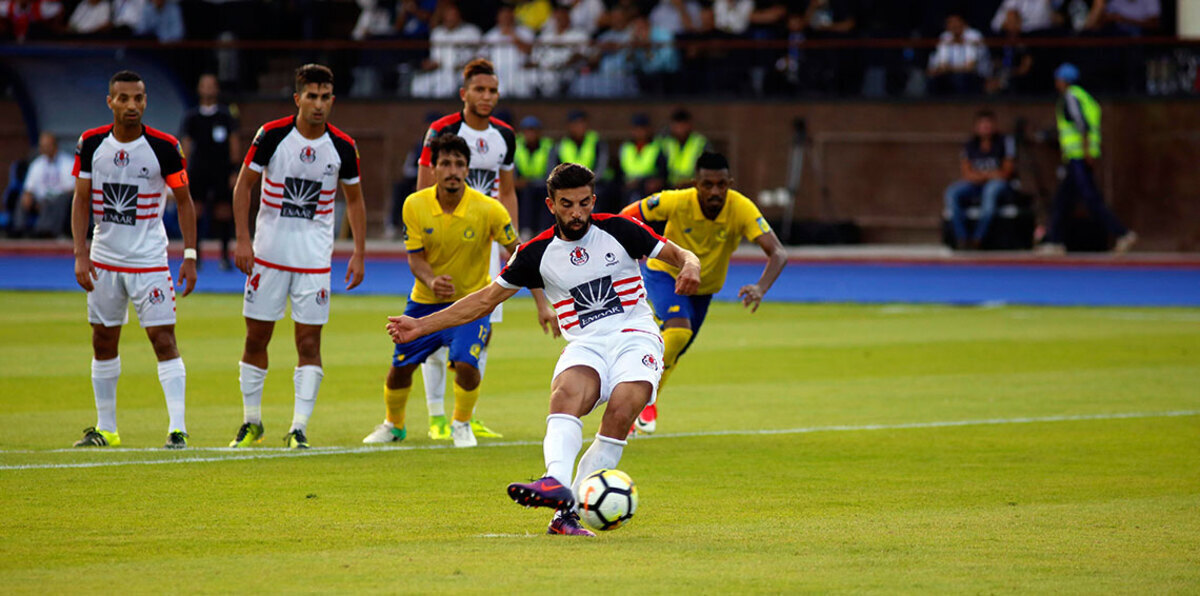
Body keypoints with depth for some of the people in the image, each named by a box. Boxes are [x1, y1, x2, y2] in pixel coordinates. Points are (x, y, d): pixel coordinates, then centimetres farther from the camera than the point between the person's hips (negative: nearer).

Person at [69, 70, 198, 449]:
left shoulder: (163, 147, -10)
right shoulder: (91, 144, -2)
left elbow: (184, 201, -1)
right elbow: (81, 200, 4)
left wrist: (190, 256, -6)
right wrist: (80, 254, -5)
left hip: (150, 261, -4)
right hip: (104, 259, 4)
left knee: (164, 339, -11)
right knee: (103, 341, 11)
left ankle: (177, 428, -12)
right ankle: (106, 429, 22)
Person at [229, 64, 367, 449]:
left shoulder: (343, 147, -3)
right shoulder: (271, 136, -8)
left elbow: (354, 200, 10)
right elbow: (244, 185, 1)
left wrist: (359, 253, 5)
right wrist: (243, 240, -8)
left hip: (314, 258, 0)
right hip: (268, 254, 0)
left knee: (309, 342, -5)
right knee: (256, 338, 4)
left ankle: (299, 428, -3)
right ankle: (252, 423, 19)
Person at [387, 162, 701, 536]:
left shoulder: (617, 231, 4)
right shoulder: (538, 254, 8)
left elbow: (677, 254, 9)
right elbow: (486, 299, 15)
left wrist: (690, 265, -17)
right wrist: (421, 326, 10)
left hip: (636, 335, -2)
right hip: (586, 344, 2)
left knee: (621, 413, -30)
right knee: (566, 392, -33)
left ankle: (568, 512, -33)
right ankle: (557, 484, -55)